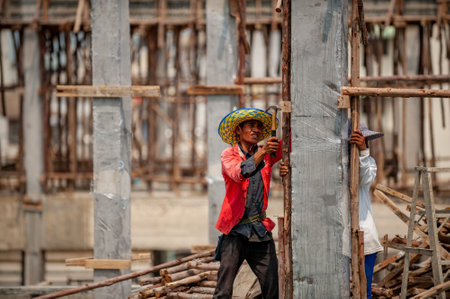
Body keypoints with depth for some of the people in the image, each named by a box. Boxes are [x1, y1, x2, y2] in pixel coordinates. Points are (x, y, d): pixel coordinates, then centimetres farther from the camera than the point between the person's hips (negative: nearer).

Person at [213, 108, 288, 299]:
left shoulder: (267, 154, 12)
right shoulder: (228, 155, 2)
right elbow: (238, 174, -18)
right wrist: (261, 154, -30)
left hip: (261, 230, 4)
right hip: (235, 230, -4)